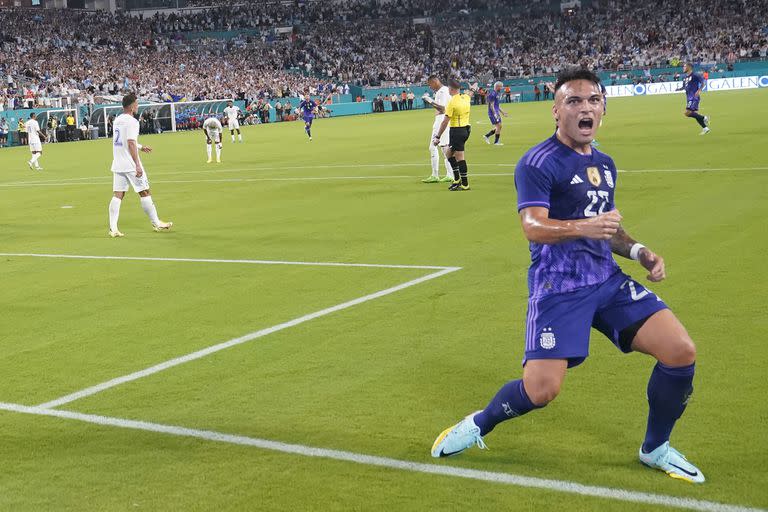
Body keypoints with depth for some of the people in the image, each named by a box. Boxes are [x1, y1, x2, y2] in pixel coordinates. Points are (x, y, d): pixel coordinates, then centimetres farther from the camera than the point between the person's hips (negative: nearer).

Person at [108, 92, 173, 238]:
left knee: (117, 195, 3)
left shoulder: (117, 120, 13)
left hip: (118, 164, 8)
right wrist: (137, 165, -20)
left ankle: (113, 228, -4)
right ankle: (156, 223, 13)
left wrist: (141, 147, 37)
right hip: (131, 165, -8)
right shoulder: (131, 121, -13)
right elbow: (131, 144, -20)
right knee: (144, 192, 4)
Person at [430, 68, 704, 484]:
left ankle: (656, 449, 16)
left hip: (607, 279, 7)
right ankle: (479, 425, 17)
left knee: (681, 352, -7)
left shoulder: (604, 164, 15)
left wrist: (638, 251, 8)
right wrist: (581, 227, -39)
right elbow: (533, 227, -22)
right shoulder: (538, 163, -9)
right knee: (541, 389, -16)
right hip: (558, 286, -7)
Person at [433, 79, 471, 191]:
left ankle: (465, 184, -1)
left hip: (456, 130, -8)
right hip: (466, 128, 8)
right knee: (450, 153, 19)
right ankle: (457, 180, 20)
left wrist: (438, 137, -11)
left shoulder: (452, 102, -16)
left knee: (459, 157, -4)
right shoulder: (466, 98, 5)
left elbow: (445, 122, -16)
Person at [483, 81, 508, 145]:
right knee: (498, 126, -9)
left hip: (496, 112, 10)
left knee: (499, 127, 10)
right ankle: (496, 142, -1)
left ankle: (486, 136, 17)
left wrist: (502, 112, 23)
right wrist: (495, 114, -25)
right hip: (493, 113, -10)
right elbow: (491, 105, -19)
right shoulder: (492, 94, -15)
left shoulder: (497, 93, 15)